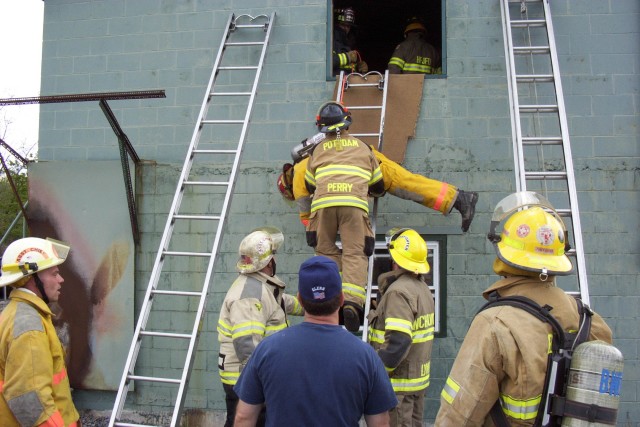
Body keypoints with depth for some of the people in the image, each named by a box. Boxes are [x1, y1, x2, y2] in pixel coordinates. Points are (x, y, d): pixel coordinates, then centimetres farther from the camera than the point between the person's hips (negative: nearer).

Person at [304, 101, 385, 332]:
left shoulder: (318, 150, 24)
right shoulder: (362, 147, 26)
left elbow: (309, 185, 33)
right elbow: (378, 185, 32)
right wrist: (374, 192, 55)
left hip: (324, 202, 0)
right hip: (354, 203, 0)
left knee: (325, 249, 14)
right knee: (355, 253, -3)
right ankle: (352, 301, -21)